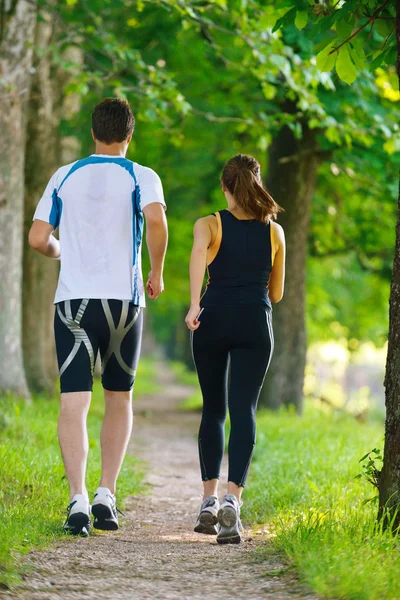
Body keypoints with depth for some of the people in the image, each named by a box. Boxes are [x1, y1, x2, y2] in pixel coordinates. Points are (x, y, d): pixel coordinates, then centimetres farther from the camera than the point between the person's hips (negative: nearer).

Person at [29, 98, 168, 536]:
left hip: (73, 300, 0)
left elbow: (38, 238, 4)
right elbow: (156, 222, -18)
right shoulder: (142, 178, 2)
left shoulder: (65, 177, 8)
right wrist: (156, 273, -3)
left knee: (74, 402, -5)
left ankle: (78, 498, -19)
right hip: (124, 300, 0)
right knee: (119, 400, 15)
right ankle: (106, 494, 8)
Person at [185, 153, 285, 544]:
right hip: (255, 322, 0)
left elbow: (199, 251, -20)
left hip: (214, 320, 0)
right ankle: (232, 500, -25)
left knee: (213, 410, 15)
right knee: (243, 412, -7)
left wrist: (194, 304, -24)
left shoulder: (209, 225, 5)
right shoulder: (274, 232, 12)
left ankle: (209, 500, 12)